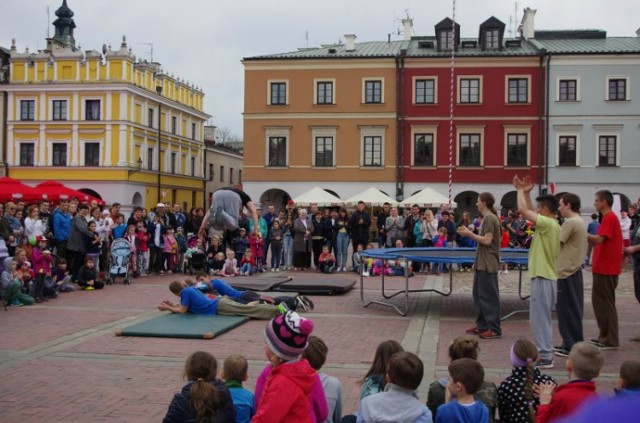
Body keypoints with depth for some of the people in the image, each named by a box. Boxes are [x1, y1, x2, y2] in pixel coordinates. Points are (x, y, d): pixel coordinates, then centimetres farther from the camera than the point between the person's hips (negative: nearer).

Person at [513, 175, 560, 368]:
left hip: (543, 278, -10)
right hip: (546, 276, 10)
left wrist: (521, 191, -5)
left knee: (539, 318, -5)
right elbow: (529, 212, 21)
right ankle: (544, 352, 22)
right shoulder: (549, 224, 11)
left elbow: (523, 210, -20)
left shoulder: (547, 223, -17)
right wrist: (526, 193, 16)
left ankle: (545, 357, -2)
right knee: (542, 318, 16)